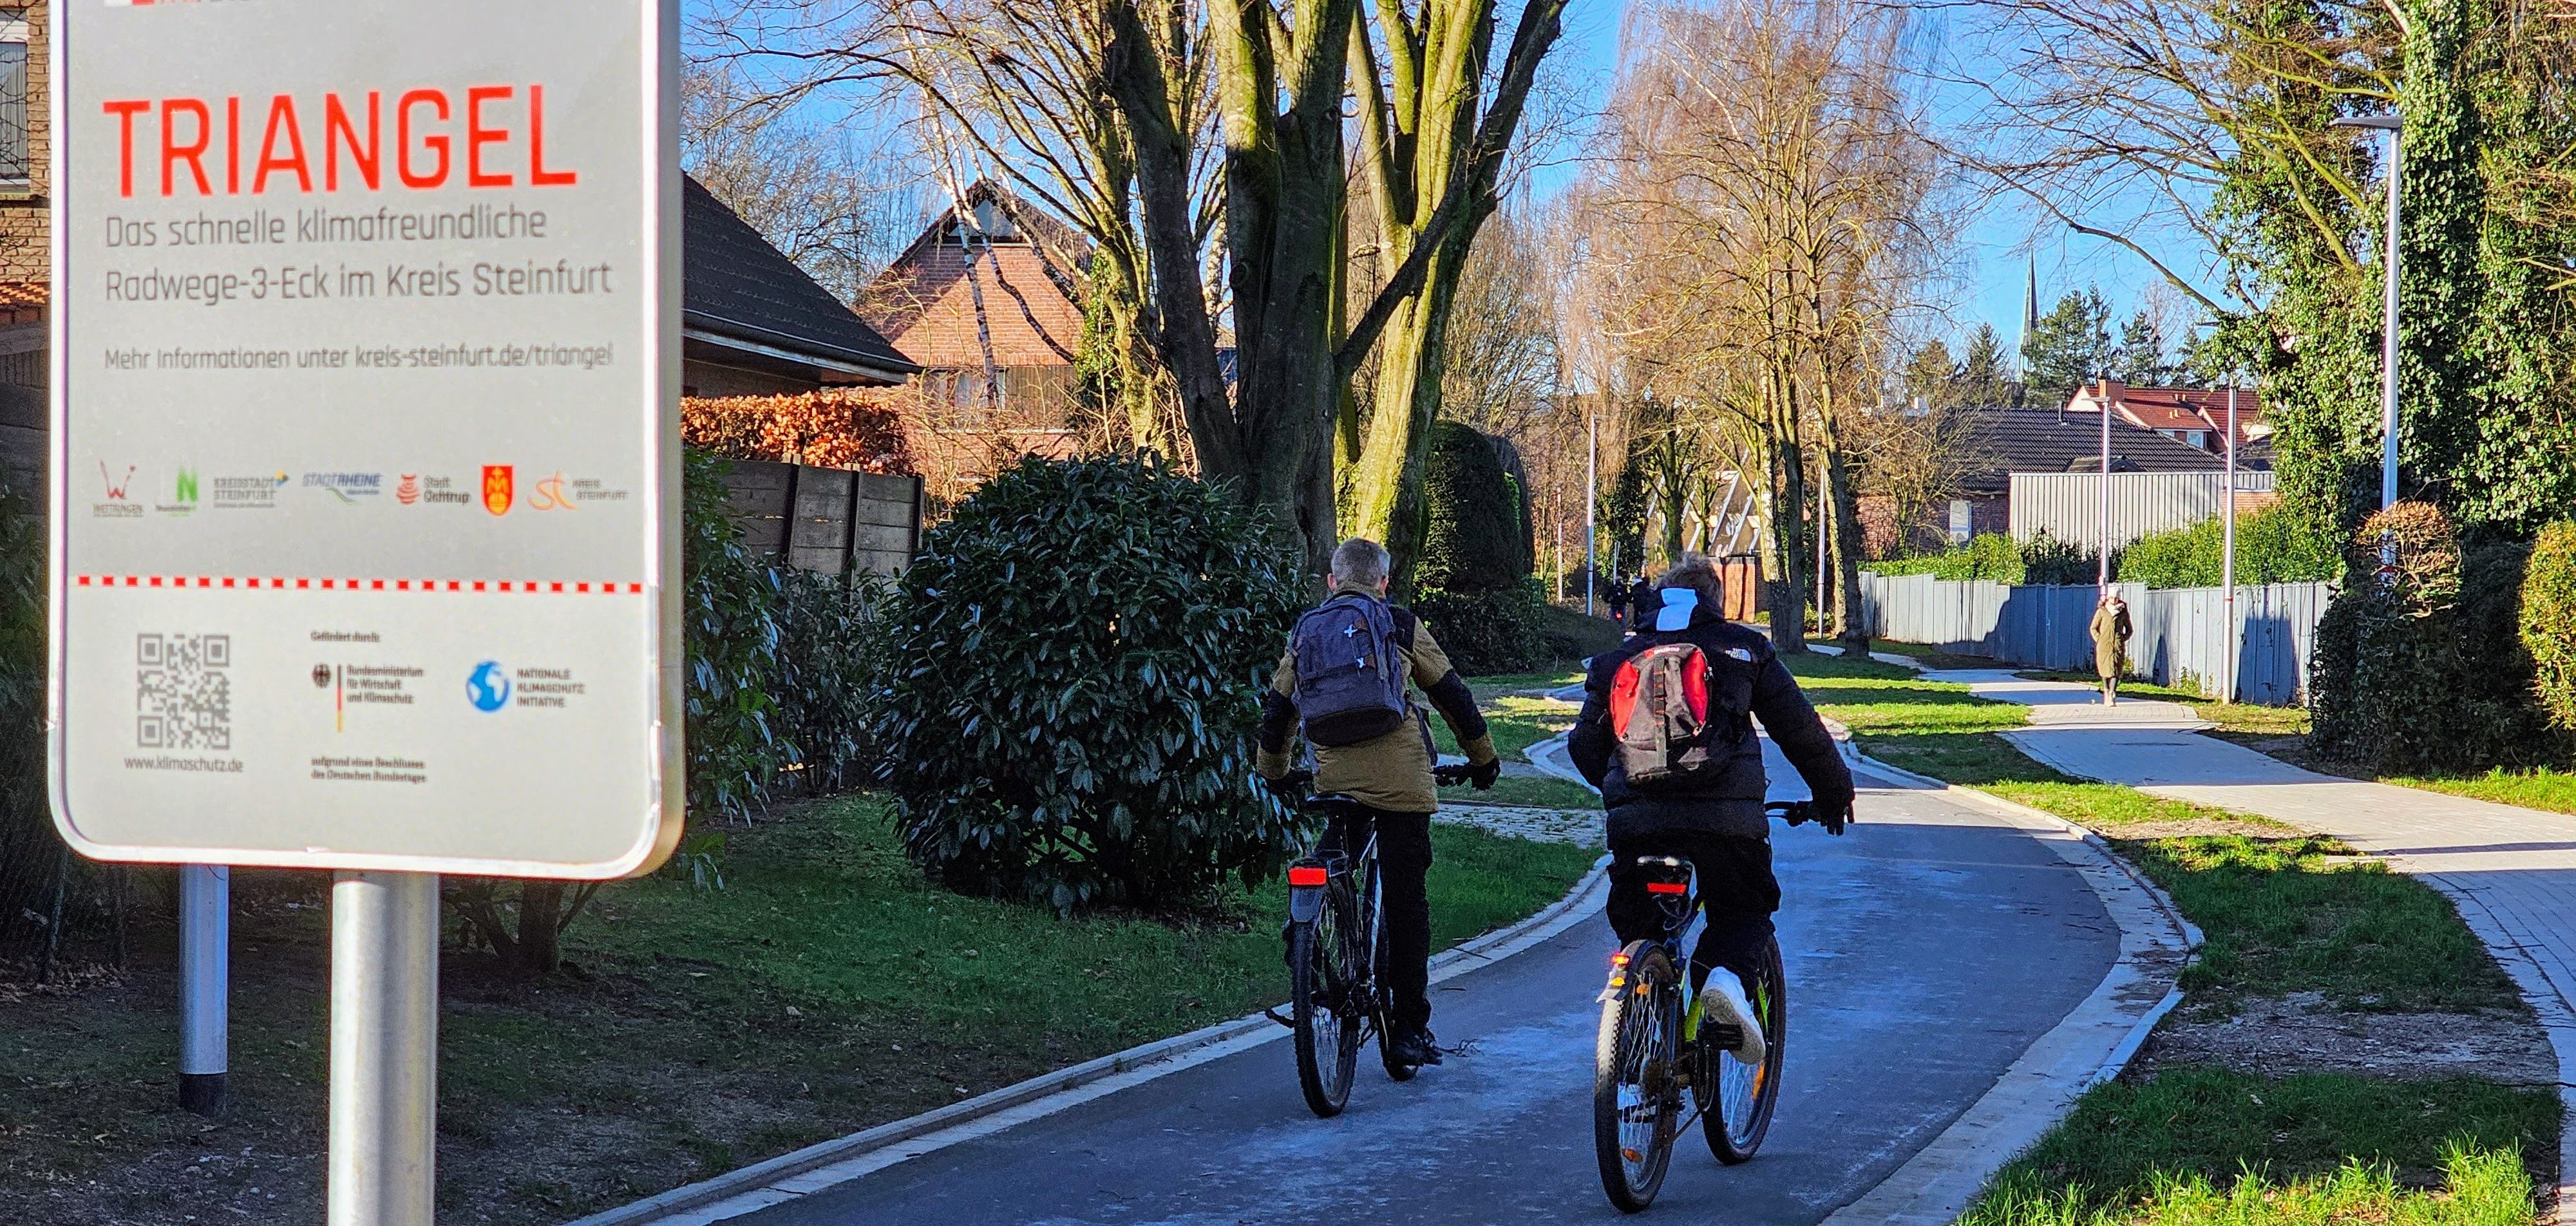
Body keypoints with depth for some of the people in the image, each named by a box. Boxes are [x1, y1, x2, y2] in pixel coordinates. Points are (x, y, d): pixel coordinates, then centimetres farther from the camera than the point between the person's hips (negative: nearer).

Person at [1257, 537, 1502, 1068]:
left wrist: (1273, 772, 39)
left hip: (1334, 780, 3)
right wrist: (1483, 756, 25)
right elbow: (1451, 692, 13)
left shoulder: (1306, 632, 16)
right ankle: (1411, 1027, 5)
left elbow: (1277, 708, 23)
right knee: (1405, 900, 2)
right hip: (1400, 780, -2)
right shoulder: (1401, 626, 8)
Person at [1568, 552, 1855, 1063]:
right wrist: (1834, 792, 30)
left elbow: (1585, 747, 25)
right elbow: (1800, 729, 17)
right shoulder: (1743, 649, 16)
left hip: (1635, 818, 2)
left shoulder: (1616, 660, 21)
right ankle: (1725, 973, -14)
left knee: (1638, 926, 21)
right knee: (1745, 912, 17)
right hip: (1726, 817, -2)